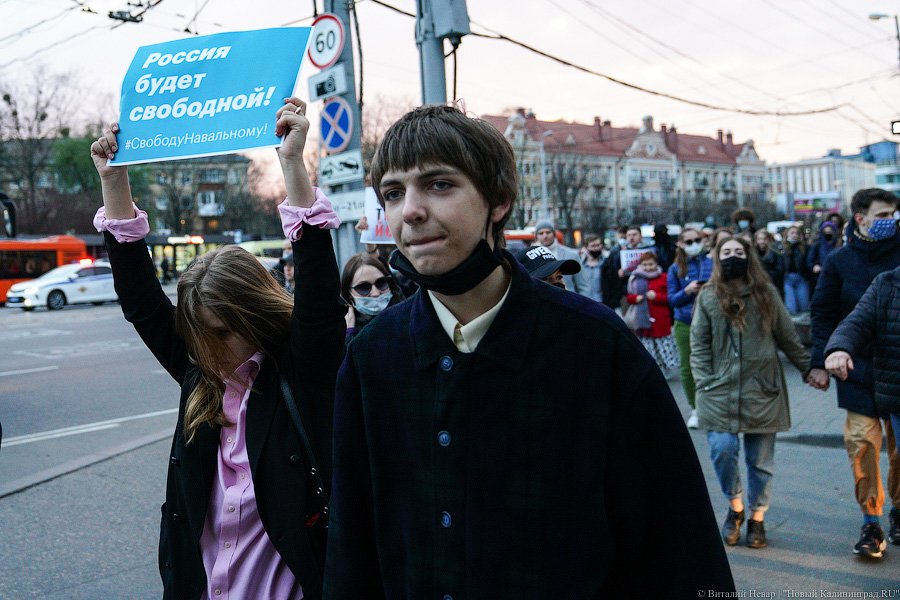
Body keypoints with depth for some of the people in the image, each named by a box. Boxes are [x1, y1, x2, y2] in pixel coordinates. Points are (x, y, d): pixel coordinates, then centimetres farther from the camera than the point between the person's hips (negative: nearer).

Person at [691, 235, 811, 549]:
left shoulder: (766, 294, 6)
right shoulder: (708, 297, 5)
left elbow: (788, 338, 13)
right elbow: (699, 344, 4)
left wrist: (809, 369, 13)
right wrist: (704, 382, -5)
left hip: (763, 390, 1)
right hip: (720, 390, -1)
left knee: (761, 459, 4)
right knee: (722, 449, -13)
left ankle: (757, 517, 22)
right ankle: (735, 507, 12)